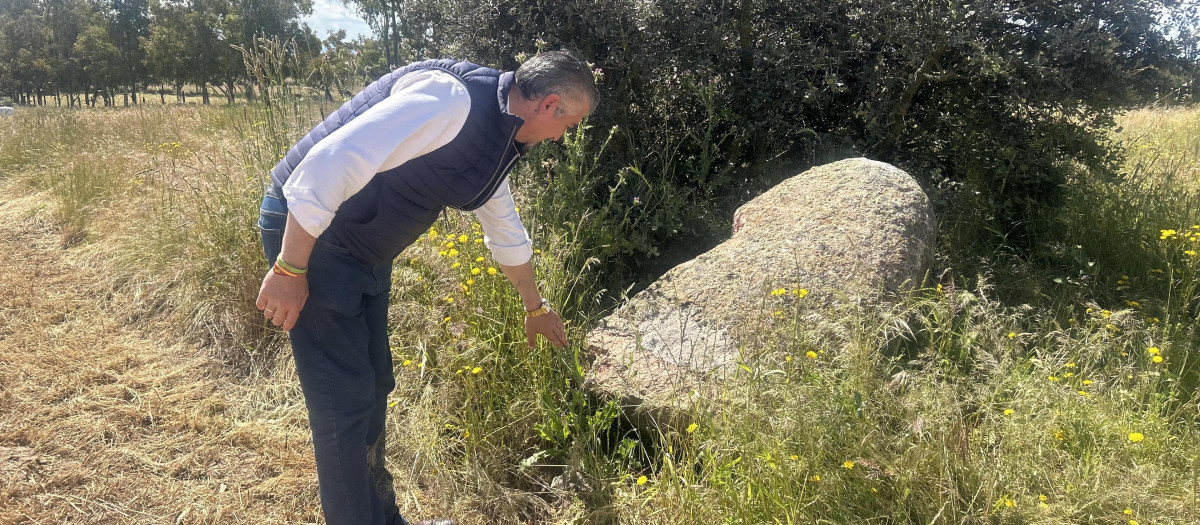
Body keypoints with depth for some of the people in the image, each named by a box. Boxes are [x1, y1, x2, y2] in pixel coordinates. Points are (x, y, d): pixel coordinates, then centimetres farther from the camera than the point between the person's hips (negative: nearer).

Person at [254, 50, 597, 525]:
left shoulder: (497, 144, 6)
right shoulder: (452, 98, -26)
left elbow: (506, 232, 22)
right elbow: (330, 161, -32)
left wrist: (536, 308, 34)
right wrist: (290, 271, -26)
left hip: (365, 254, 10)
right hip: (305, 231, -9)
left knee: (373, 388, 17)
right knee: (345, 405, -4)